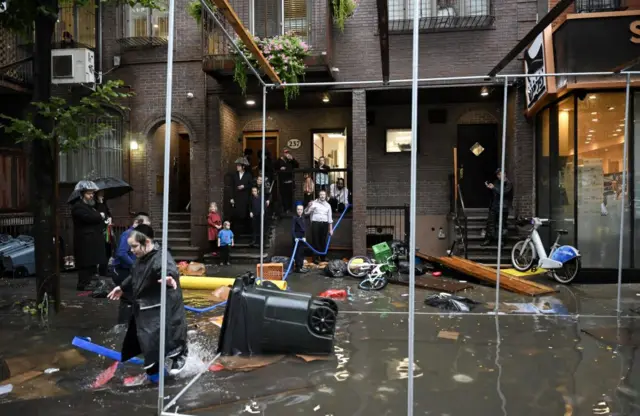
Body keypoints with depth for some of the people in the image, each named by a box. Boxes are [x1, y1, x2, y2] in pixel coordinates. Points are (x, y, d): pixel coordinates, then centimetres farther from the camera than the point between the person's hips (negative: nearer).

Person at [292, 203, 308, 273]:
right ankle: (297, 268, 2)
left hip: (302, 237, 7)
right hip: (297, 237, -7)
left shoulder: (303, 218, 10)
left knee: (302, 252, 14)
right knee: (298, 252, -4)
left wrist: (304, 237, -1)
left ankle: (301, 266, 24)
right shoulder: (295, 218, -12)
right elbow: (292, 229, -16)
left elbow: (305, 228, 10)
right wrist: (295, 237, -24)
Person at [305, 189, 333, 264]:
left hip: (324, 224, 3)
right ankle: (315, 258, 2)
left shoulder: (328, 205, 13)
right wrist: (309, 206, -24)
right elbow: (306, 212, -4)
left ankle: (323, 257, 20)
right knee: (315, 241, -3)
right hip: (315, 224, -3)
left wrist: (331, 229, 11)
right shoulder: (314, 203, 2)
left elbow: (330, 218, 14)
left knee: (323, 241, 8)